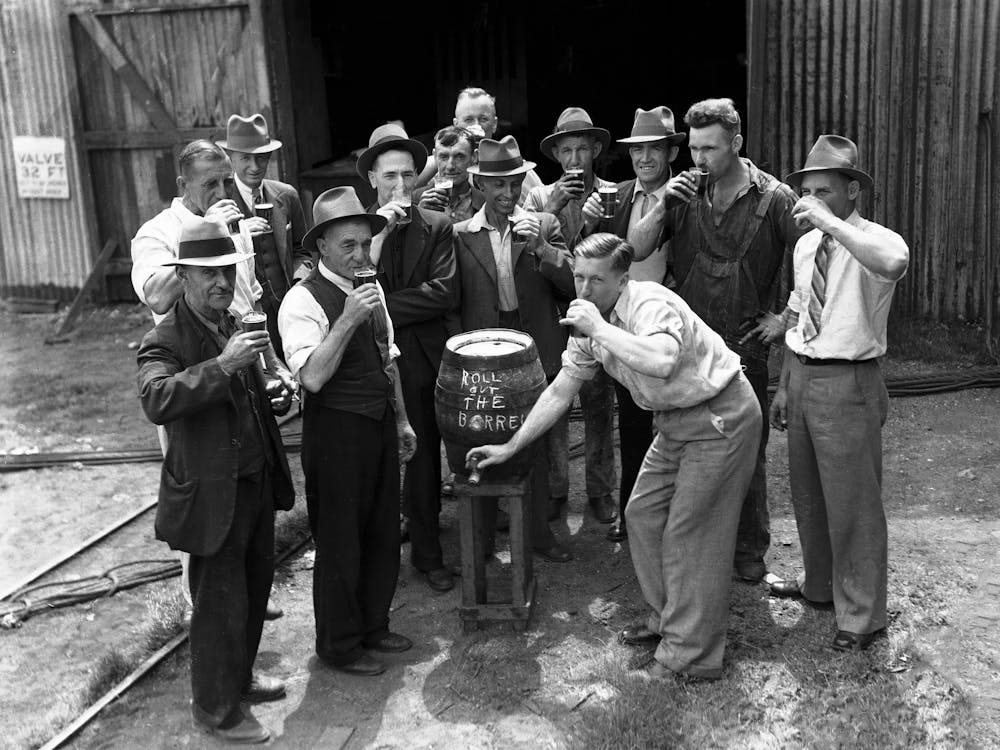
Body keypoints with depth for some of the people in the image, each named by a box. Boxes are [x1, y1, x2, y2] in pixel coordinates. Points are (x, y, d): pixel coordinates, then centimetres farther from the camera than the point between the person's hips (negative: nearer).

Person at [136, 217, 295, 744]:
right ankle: (216, 709, 24)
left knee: (254, 587, 21)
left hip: (256, 482, 8)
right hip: (213, 495, -8)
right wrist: (222, 364, -41)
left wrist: (275, 394, 10)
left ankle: (239, 675, 43)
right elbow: (156, 401, -38)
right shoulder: (164, 342, -17)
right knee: (221, 604, 4)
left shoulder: (234, 327, 8)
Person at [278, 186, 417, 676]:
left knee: (383, 532, 18)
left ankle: (373, 626, 37)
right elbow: (312, 377, -26)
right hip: (336, 430, -8)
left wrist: (401, 420, 20)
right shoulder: (303, 301, -16)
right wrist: (347, 319, -31)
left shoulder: (372, 291, 11)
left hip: (380, 425, 8)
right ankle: (338, 645, 23)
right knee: (339, 540, 5)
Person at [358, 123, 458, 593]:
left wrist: (380, 307, -11)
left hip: (423, 364, 1)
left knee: (424, 461, 11)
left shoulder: (437, 227, 2)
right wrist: (380, 231, -18)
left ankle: (426, 553, 27)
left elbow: (444, 291, -10)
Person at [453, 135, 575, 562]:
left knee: (537, 445, 11)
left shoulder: (544, 225, 4)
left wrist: (540, 248, -16)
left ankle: (539, 530, 26)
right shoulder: (460, 235, 1)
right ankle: (483, 535, 22)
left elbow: (572, 285, -3)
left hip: (536, 350, 1)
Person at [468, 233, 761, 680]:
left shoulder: (650, 303, -24)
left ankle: (689, 653, 7)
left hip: (719, 416, -9)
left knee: (689, 533, -5)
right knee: (642, 515, 12)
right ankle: (666, 618, 29)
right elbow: (559, 392, 9)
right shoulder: (592, 324, 2)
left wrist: (599, 329, -36)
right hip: (676, 422, 9)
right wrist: (509, 448, 9)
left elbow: (662, 361, -46)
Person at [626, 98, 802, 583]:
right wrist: (662, 205, -13)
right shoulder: (687, 195, 4)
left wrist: (785, 316, -1)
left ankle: (750, 551, 20)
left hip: (745, 345, -3)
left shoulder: (774, 199, -5)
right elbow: (635, 251, -1)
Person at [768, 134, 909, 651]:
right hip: (802, 376, 8)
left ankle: (861, 616, 19)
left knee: (852, 503, 2)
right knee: (806, 493, 21)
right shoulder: (806, 245, 8)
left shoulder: (874, 240, -15)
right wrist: (785, 386, 16)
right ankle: (818, 584, 43)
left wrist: (831, 221, -34)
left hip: (847, 385, -8)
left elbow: (892, 263, -42)